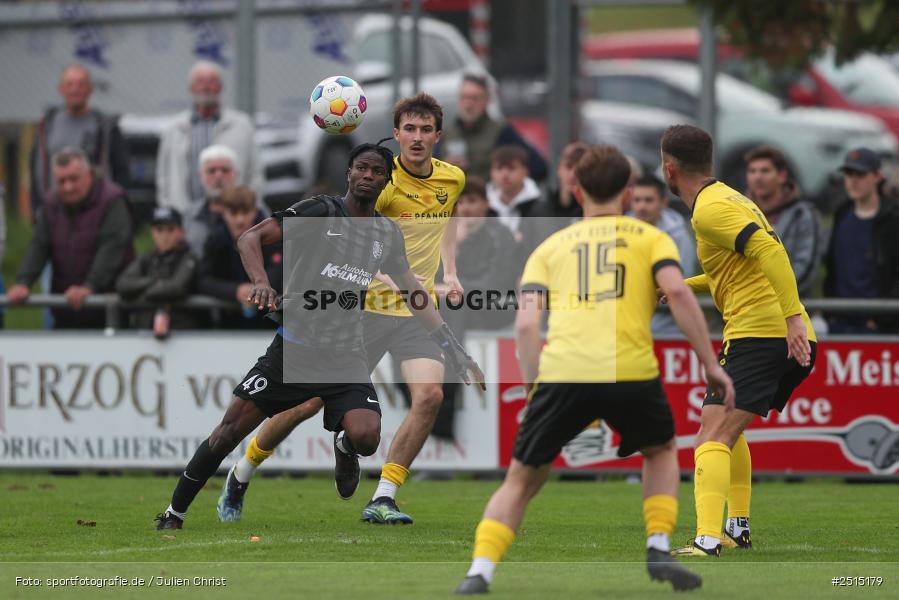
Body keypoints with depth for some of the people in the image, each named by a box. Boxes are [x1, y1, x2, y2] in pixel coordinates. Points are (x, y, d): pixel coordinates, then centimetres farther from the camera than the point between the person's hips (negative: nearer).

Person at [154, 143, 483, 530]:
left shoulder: (388, 234, 10)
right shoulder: (321, 211, -4)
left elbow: (415, 297, 19)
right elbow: (251, 237, -9)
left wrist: (455, 352, 14)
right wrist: (261, 282, -29)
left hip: (346, 357, 2)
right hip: (293, 348, -2)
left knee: (365, 437, -22)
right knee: (230, 429, -7)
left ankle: (344, 447, 18)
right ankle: (174, 515, 8)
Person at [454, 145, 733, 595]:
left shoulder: (550, 247, 24)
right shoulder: (650, 238, 20)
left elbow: (526, 323, 9)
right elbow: (677, 291, 1)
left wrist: (534, 387, 13)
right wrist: (711, 365, 3)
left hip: (561, 371, 1)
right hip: (631, 370, -1)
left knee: (521, 480, 15)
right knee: (661, 450, 30)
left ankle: (479, 574, -2)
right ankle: (658, 550, 14)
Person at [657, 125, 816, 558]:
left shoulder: (710, 209, -8)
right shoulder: (729, 198, 23)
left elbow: (769, 249, -21)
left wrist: (793, 316, -28)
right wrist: (681, 286, 34)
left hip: (757, 335, -10)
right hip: (789, 342, 10)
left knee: (713, 437, -19)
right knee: (727, 430, 28)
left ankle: (707, 542, -34)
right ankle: (738, 528, 31)